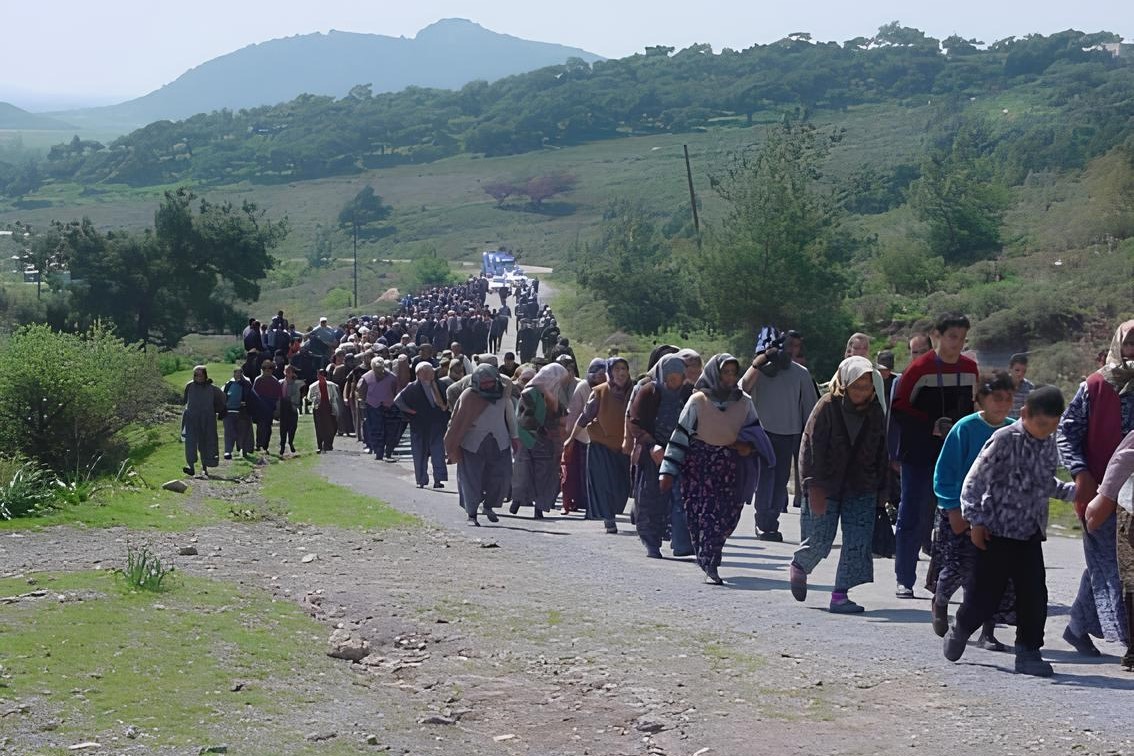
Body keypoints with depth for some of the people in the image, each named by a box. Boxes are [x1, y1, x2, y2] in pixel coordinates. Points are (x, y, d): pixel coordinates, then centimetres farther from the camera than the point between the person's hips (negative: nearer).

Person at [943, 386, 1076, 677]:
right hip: (997, 532, -5)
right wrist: (975, 521, -12)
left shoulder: (1049, 445, 6)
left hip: (1030, 533, 5)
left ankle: (1028, 652, 9)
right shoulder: (1005, 440, -13)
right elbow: (974, 480, -11)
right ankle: (959, 631, 30)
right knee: (986, 595, 3)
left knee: (1034, 595, -2)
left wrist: (1073, 491, 6)